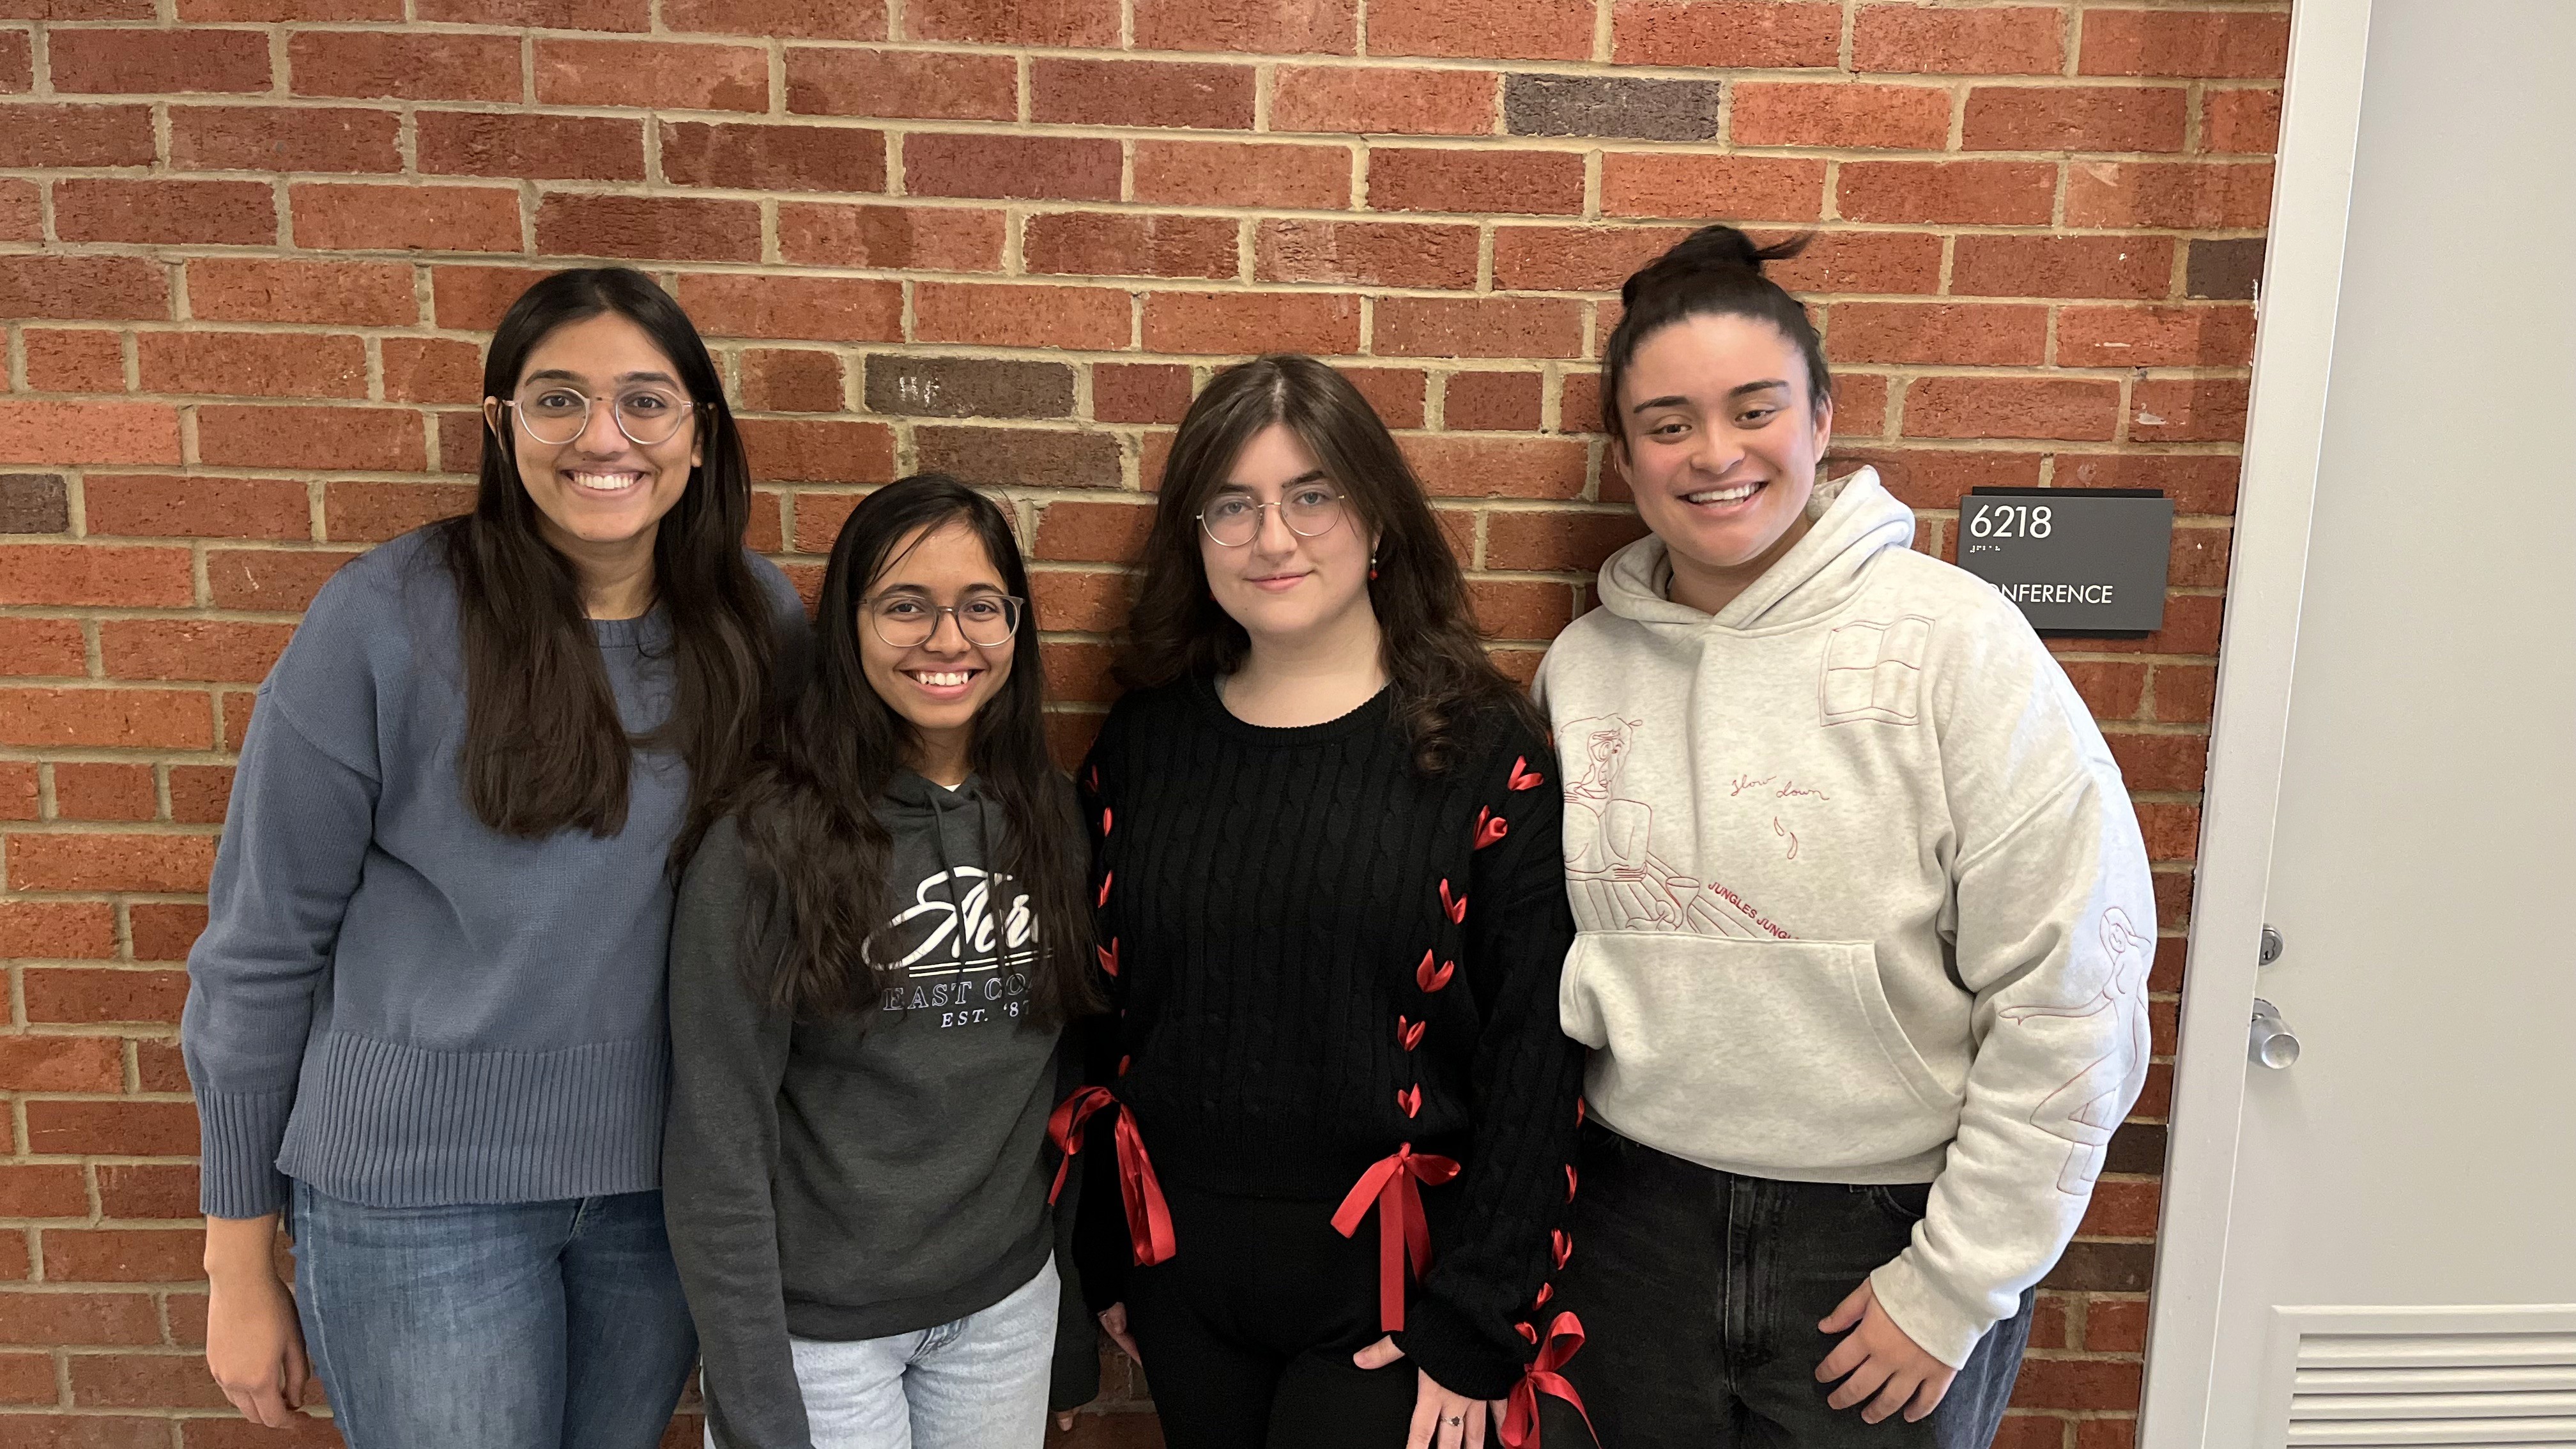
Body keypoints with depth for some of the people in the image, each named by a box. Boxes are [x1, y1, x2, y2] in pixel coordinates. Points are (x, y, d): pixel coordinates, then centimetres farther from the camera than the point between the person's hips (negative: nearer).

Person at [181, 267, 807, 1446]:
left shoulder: (762, 623, -3)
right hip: (422, 1182, -3)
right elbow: (258, 947, -7)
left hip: (665, 1174, 4)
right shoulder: (383, 621, -13)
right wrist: (239, 1266, -2)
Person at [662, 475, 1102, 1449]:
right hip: (818, 1325, -4)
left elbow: (1071, 1082, 5)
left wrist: (1077, 1322, 8)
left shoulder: (1054, 822, -2)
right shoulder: (766, 843, -15)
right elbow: (718, 1139, -13)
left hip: (1008, 1305, 4)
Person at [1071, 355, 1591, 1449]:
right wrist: (1102, 1257, 8)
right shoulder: (1142, 742, 0)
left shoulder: (1485, 752, -10)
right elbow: (1096, 1014, 6)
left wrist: (1475, 1327, -12)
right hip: (1179, 1273, 4)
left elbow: (1534, 1057, -10)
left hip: (1387, 1282, -3)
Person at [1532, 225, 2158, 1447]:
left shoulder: (1952, 640, -13)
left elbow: (2068, 996, -13)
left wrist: (1953, 1287, -11)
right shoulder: (1581, 667, 0)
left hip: (1890, 1231, -3)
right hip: (1640, 1216, 4)